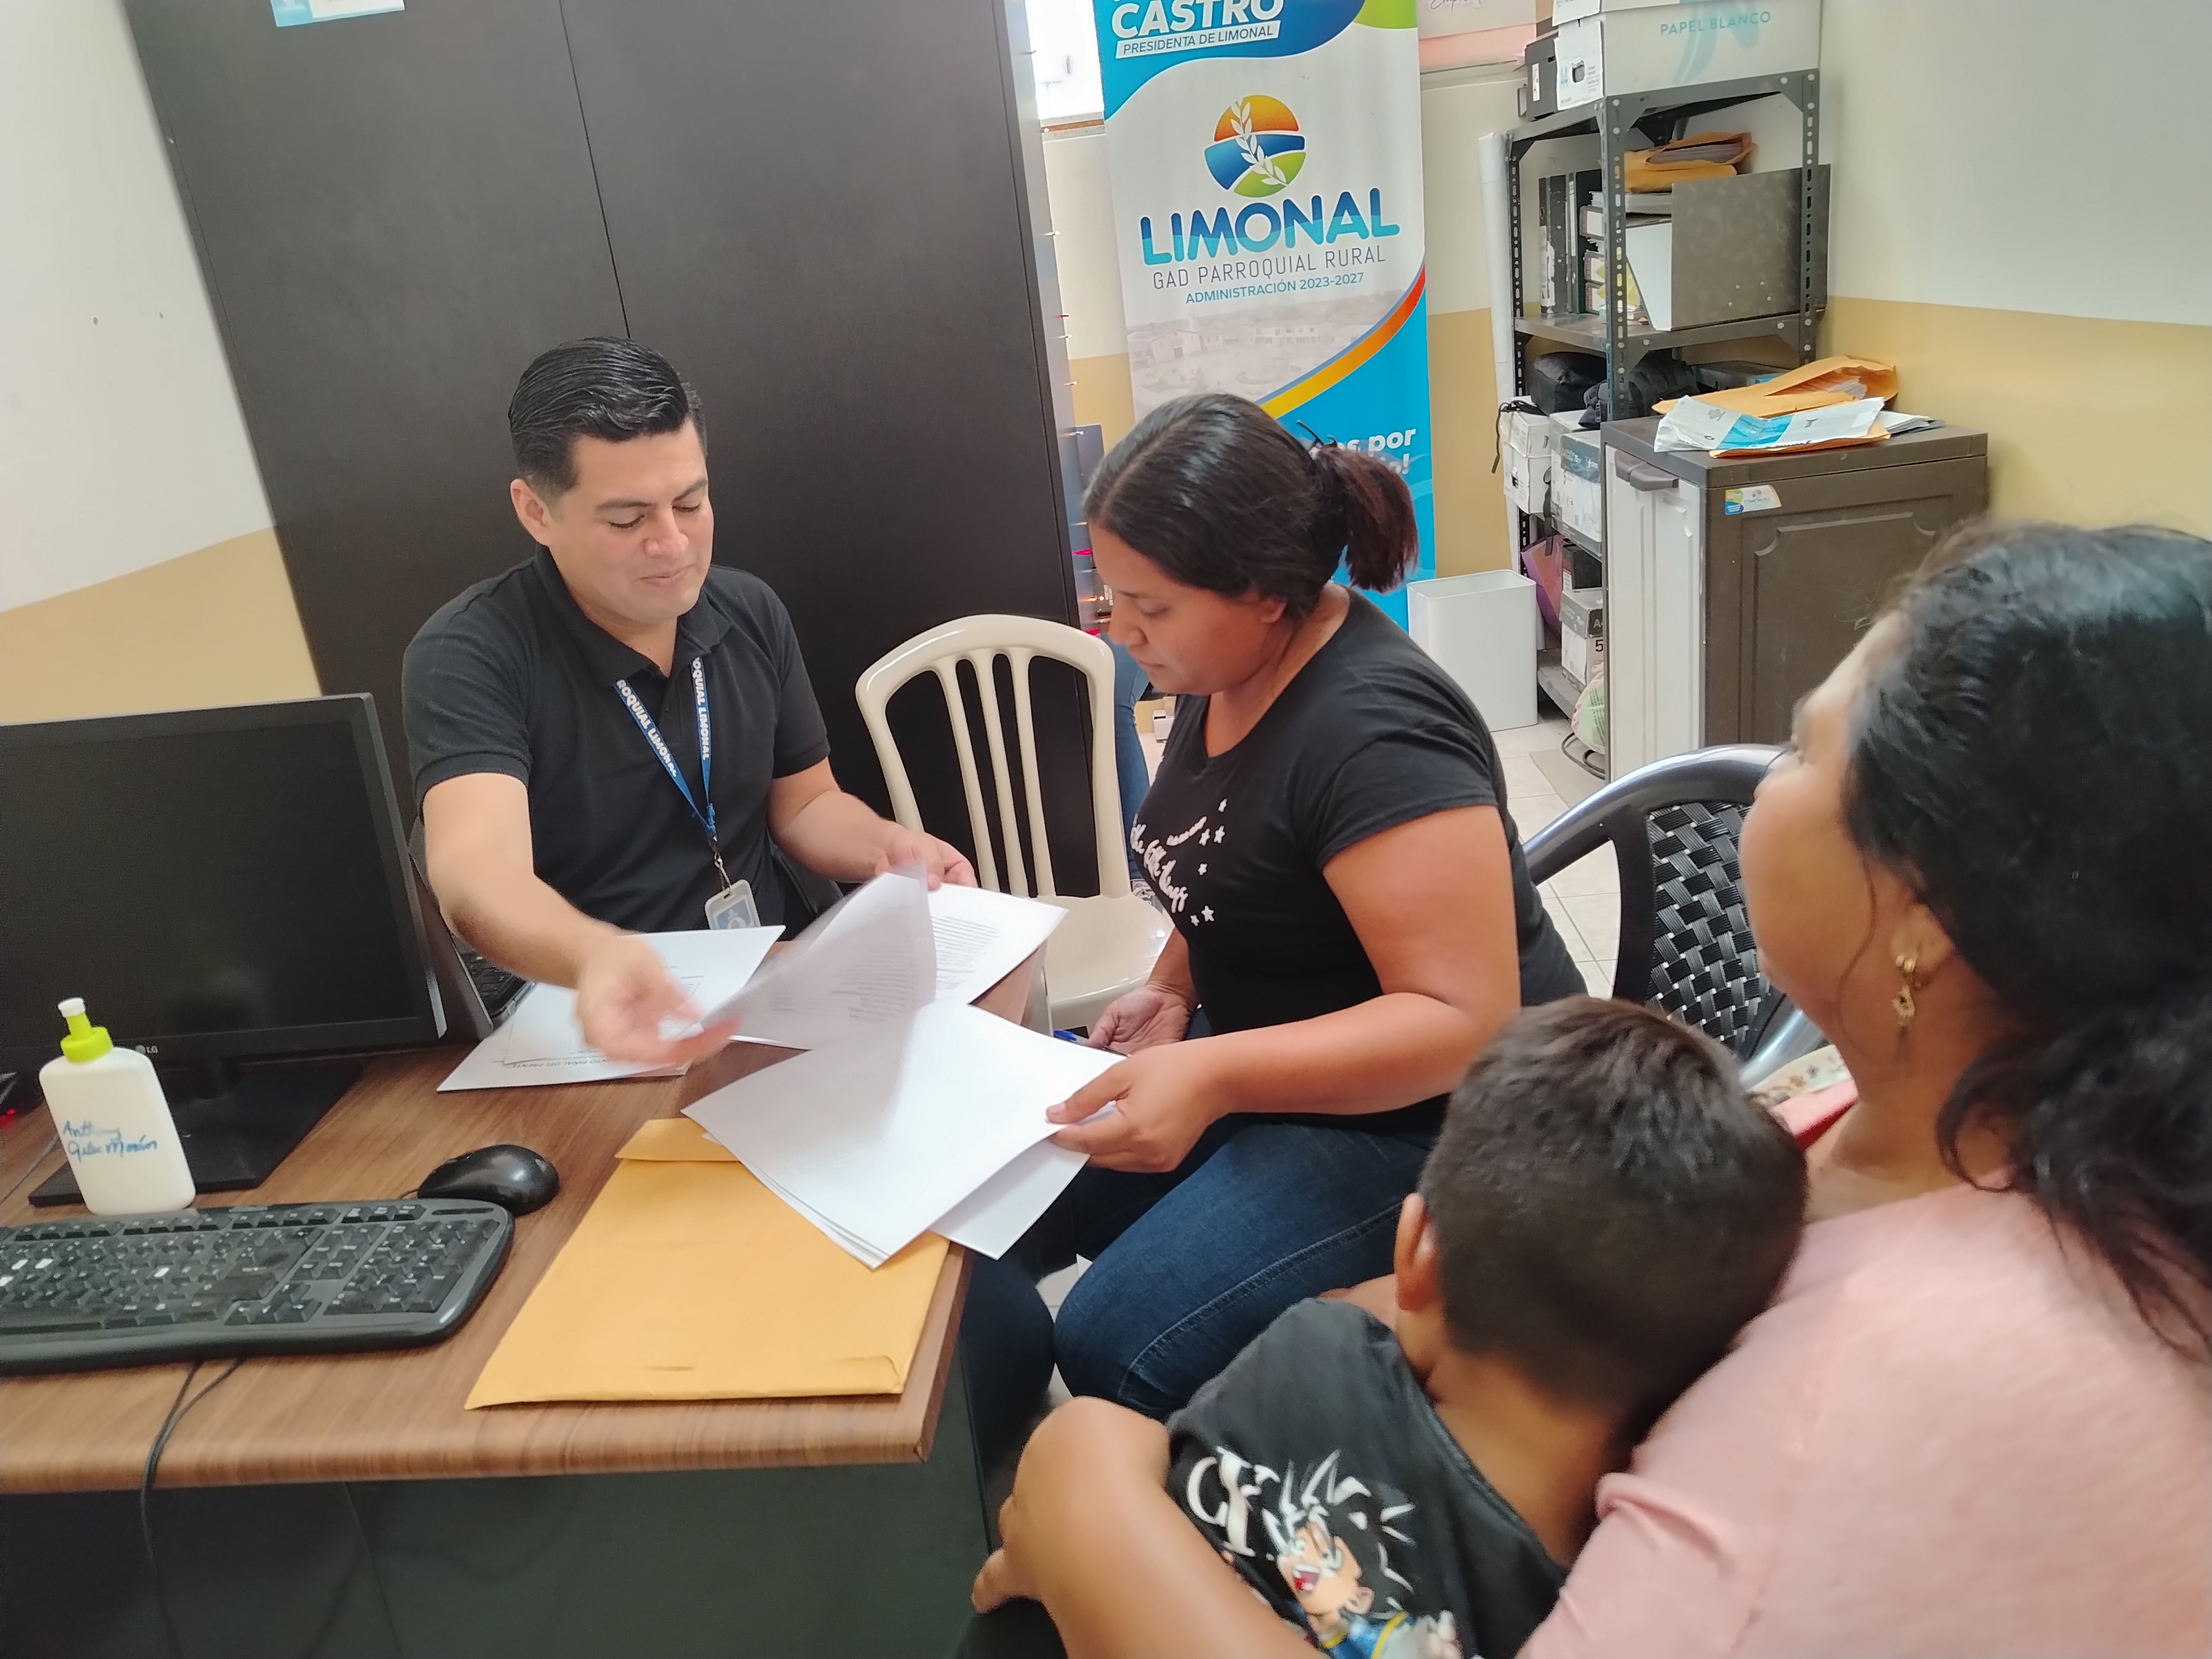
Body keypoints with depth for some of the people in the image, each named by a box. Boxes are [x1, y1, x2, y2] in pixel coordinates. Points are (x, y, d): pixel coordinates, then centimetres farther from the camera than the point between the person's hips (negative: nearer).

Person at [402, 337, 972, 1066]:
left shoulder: (751, 612, 3)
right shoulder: (468, 656, -14)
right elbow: (476, 869, -30)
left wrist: (887, 848, -9)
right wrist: (594, 956, -52)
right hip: (588, 1021, -5)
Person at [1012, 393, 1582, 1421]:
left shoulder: (1373, 729, -27)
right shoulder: (1227, 673, 0)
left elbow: (1463, 1017, -28)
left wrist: (1211, 1077, -36)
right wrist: (1171, 991, -1)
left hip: (1431, 1114, -8)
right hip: (1270, 1060, 9)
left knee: (1118, 1346, -22)